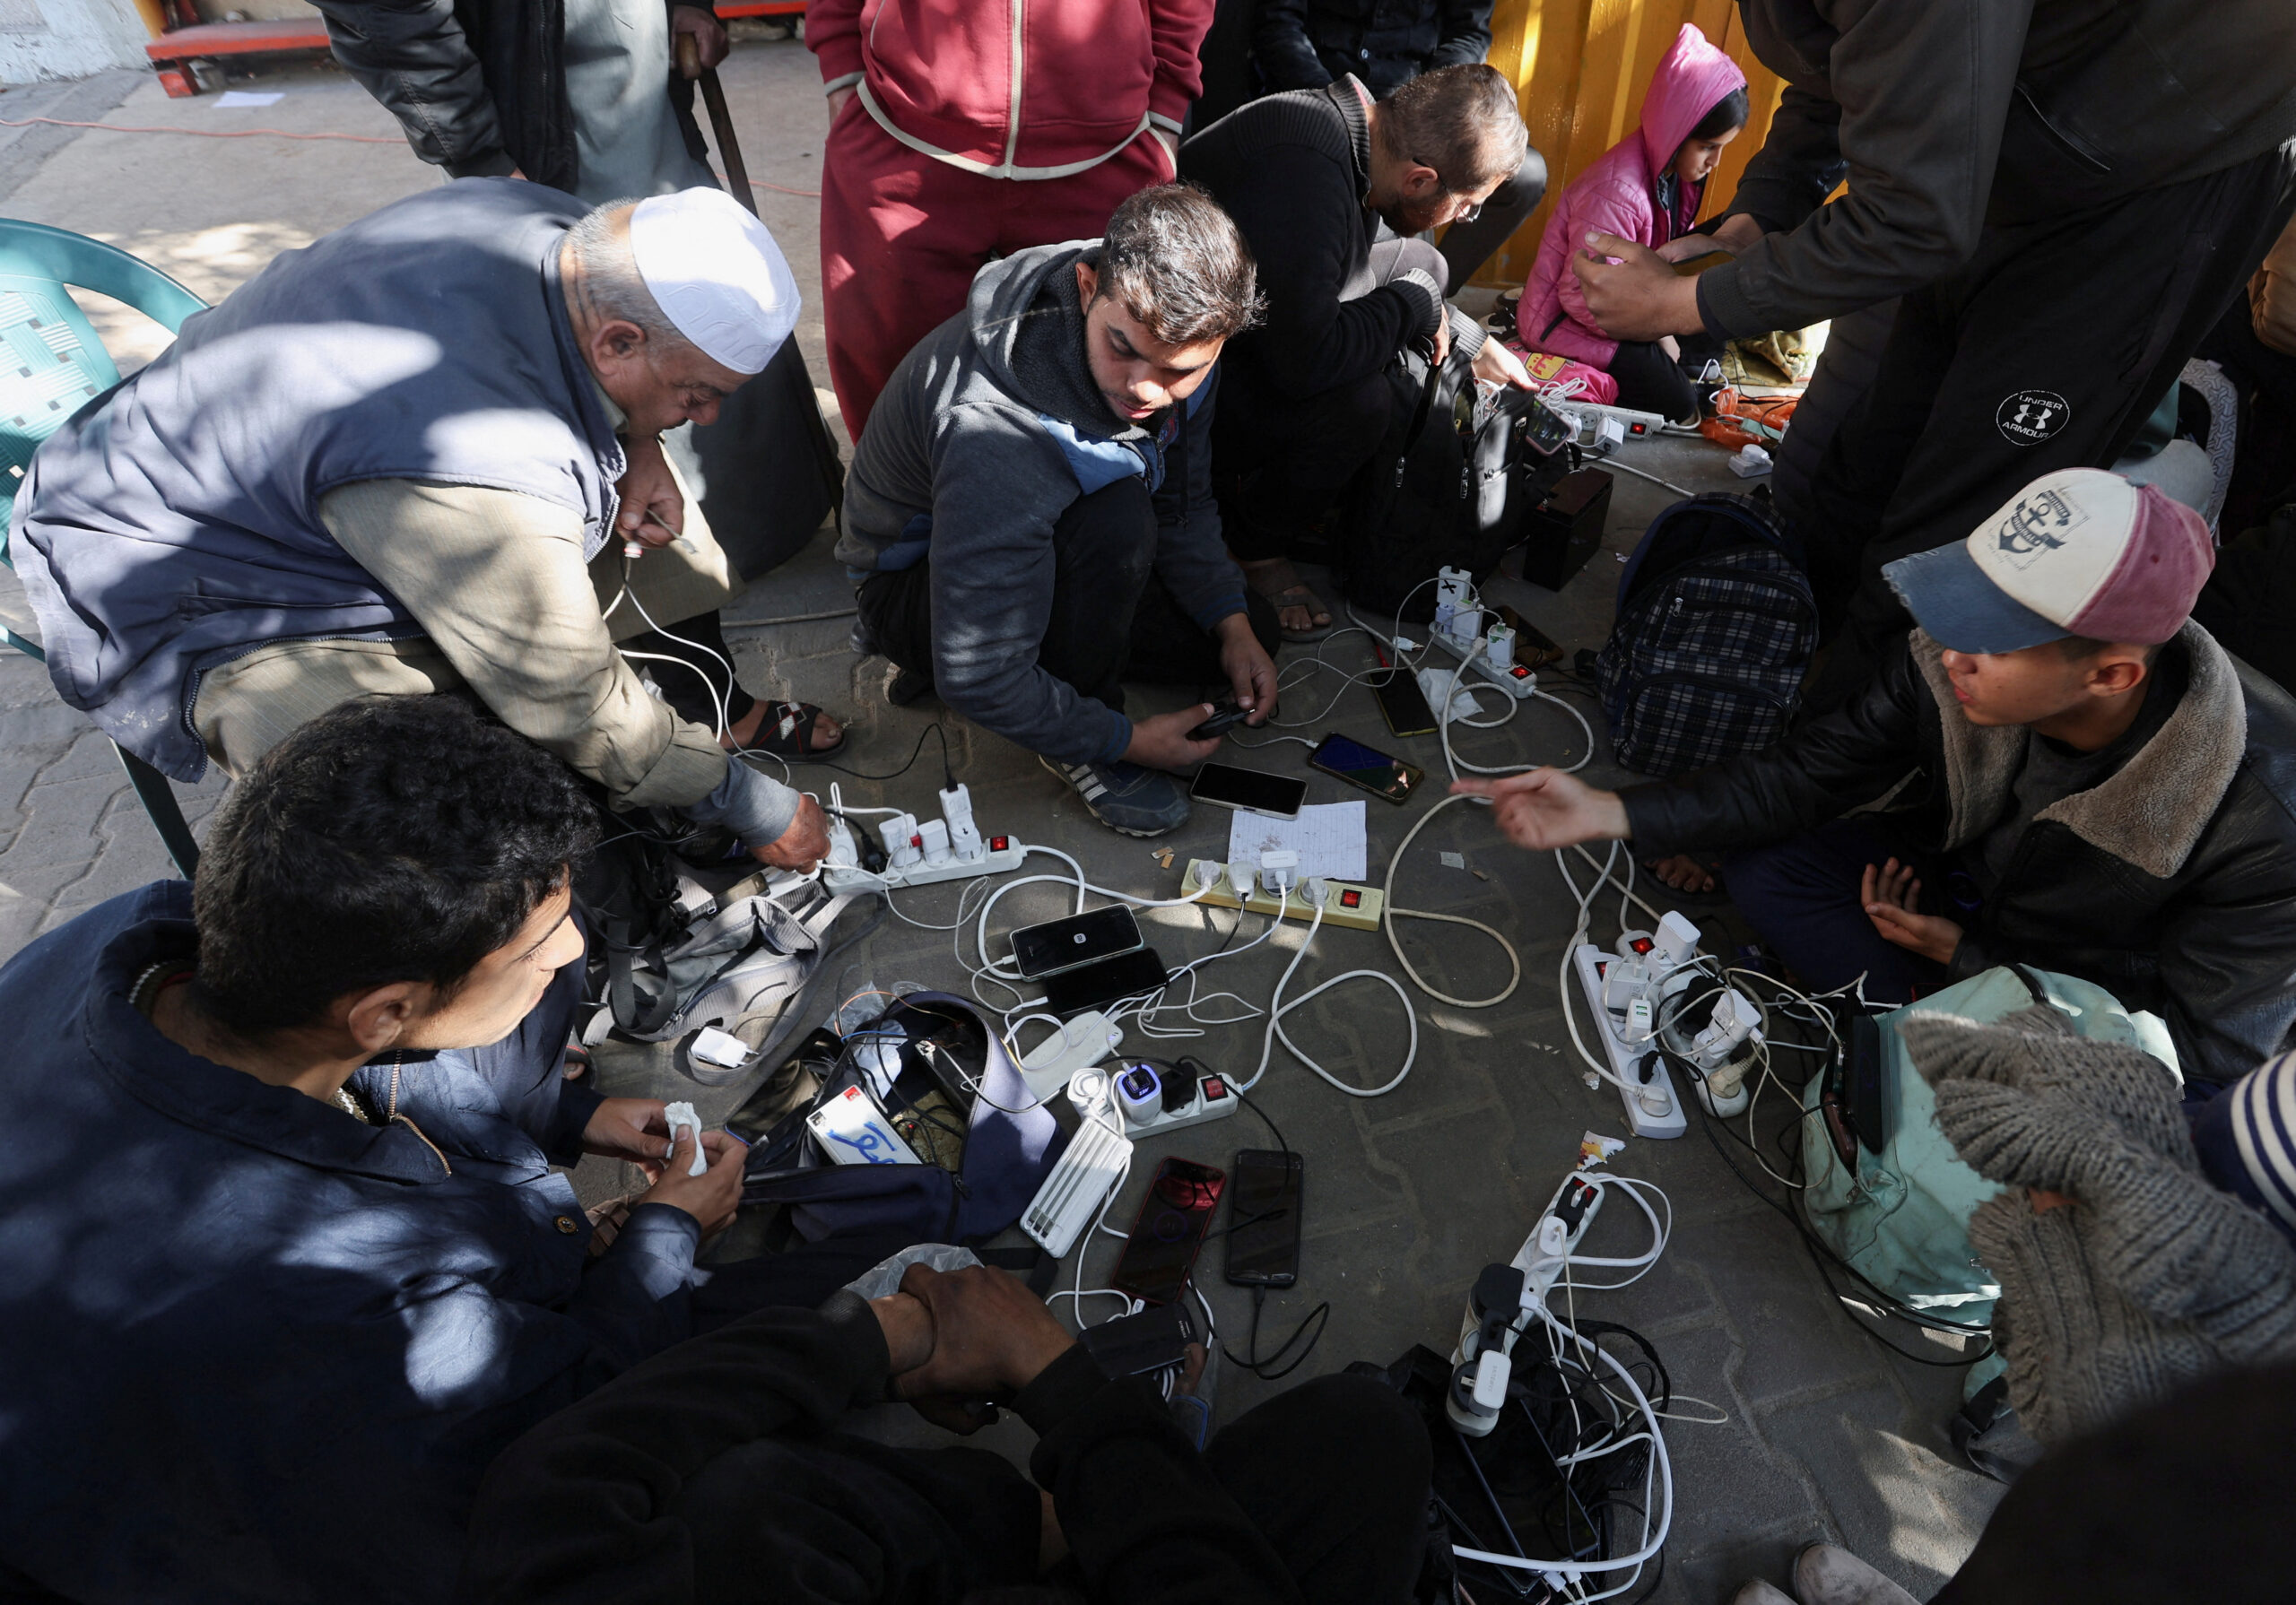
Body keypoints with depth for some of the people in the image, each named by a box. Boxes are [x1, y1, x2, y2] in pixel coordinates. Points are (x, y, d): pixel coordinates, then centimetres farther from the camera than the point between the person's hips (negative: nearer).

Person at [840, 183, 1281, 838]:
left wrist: (1233, 625, -8)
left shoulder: (1172, 339, -17)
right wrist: (1121, 739, -24)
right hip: (914, 587, -7)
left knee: (1251, 630, 5)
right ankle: (1081, 751, -13)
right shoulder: (998, 440, -42)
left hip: (1048, 548, 8)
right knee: (1119, 515, -36)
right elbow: (978, 681, -36)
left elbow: (1182, 502, 1)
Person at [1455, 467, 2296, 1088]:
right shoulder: (1943, 668, -27)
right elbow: (1808, 774, -15)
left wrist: (1961, 955, -21)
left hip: (2105, 999, -4)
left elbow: (2203, 1045, -23)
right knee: (1762, 867, -17)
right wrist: (1609, 813, -26)